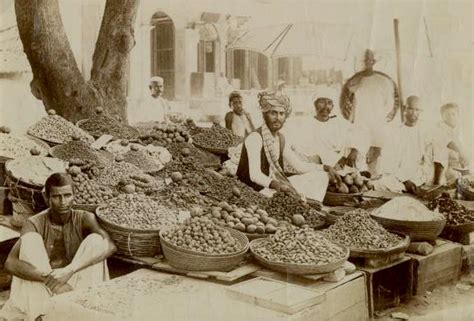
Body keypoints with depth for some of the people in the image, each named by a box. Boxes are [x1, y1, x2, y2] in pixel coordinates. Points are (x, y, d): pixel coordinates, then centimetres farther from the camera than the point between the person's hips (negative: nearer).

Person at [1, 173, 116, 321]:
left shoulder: (84, 219, -8)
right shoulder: (35, 224, -10)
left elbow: (109, 246, -28)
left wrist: (69, 270, -40)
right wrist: (48, 279, -38)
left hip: (79, 284, 0)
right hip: (42, 288, 0)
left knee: (95, 239, -21)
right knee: (30, 239, -23)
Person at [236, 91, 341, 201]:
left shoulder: (280, 138, 9)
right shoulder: (255, 138, -18)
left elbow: (299, 165, 15)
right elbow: (254, 174, -30)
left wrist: (326, 168, 5)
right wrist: (276, 185, -47)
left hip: (275, 186, 9)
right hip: (257, 191, -9)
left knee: (320, 176, 5)